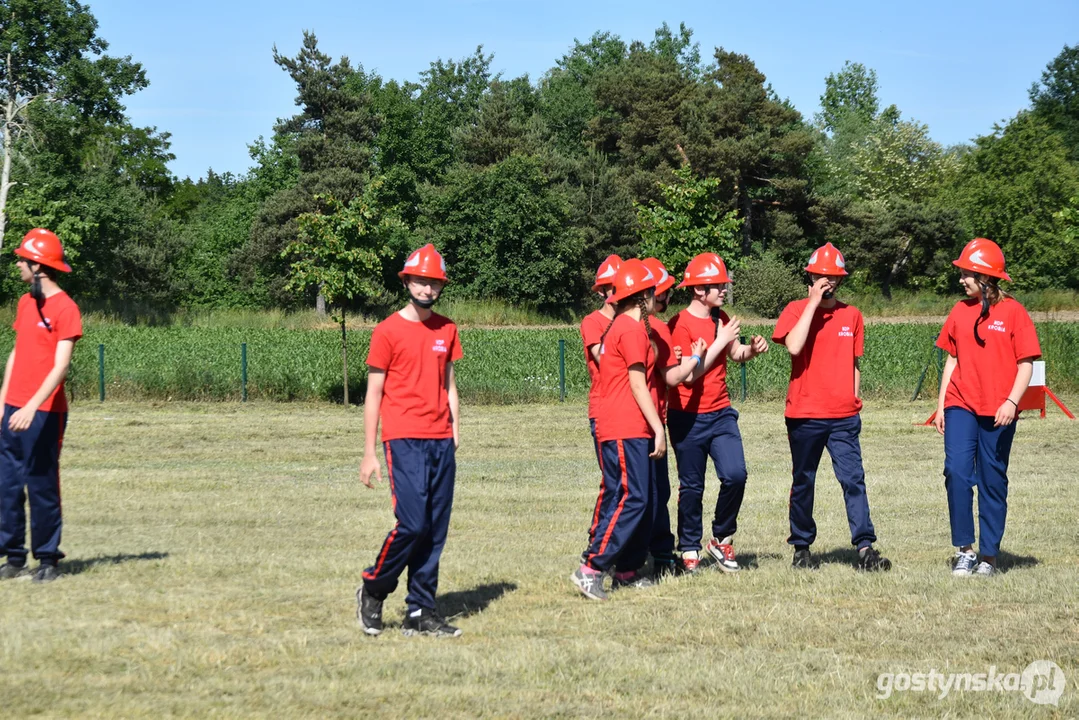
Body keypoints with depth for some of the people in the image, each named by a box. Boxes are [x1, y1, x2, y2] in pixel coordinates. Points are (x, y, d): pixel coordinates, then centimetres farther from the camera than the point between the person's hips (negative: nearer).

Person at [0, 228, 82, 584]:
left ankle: (48, 560, 9)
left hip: (44, 413, -8)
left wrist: (32, 407, -26)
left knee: (42, 487, -1)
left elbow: (60, 366, -18)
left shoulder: (64, 308, -11)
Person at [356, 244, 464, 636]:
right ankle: (372, 589, 9)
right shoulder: (388, 331, -3)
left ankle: (420, 612, 11)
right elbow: (373, 394, -1)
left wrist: (455, 434, 11)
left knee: (435, 530, 4)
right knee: (412, 524, -13)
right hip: (404, 440, -5)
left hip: (441, 441, 6)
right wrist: (369, 453, -4)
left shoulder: (446, 329, 13)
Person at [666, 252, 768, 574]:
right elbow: (688, 376, -19)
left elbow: (736, 354, 21)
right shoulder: (680, 324, -14)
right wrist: (720, 342, -19)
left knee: (735, 475, -10)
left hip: (721, 413, 5)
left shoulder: (721, 318, 7)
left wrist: (752, 349, -2)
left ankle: (722, 540, 10)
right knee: (692, 487, 4)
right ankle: (689, 550, 19)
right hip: (688, 418, -5)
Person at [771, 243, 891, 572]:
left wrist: (855, 402, 12)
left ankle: (865, 548, -11)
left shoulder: (851, 315, 9)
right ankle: (801, 547, 20)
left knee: (853, 479, -8)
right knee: (803, 482, 8)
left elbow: (854, 364, 15)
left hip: (844, 415, 2)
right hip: (804, 414, -2)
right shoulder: (796, 310, -1)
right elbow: (794, 346, -21)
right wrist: (813, 302, -16)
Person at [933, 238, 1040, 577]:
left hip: (998, 411, -3)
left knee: (993, 482, 4)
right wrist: (941, 405, 10)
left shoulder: (1012, 311, -3)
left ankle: (989, 556, 12)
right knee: (957, 472, -12)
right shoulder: (960, 310, 8)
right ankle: (964, 550, -3)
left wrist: (1012, 402, -16)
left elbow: (1026, 363, -4)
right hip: (961, 406, 3)